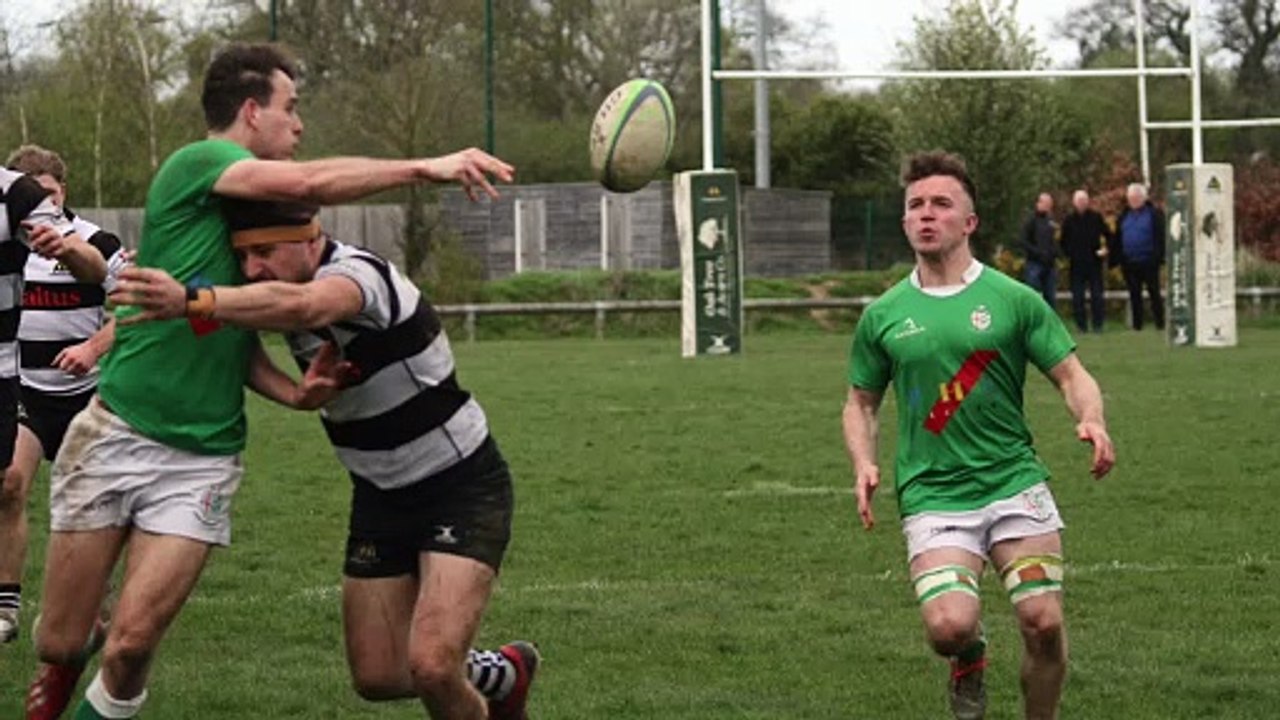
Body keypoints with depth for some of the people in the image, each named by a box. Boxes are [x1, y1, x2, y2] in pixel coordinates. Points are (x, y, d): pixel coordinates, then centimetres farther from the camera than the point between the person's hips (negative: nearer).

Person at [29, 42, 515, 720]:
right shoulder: (193, 164, -8)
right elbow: (309, 181, -24)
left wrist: (293, 390, -3)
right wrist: (427, 168, -25)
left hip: (203, 457, 5)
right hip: (116, 433, -5)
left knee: (132, 644, -12)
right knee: (59, 645, 2)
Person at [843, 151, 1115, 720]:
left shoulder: (1013, 300, 3)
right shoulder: (883, 316, 8)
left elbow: (1072, 376, 5)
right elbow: (861, 401, 17)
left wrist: (1091, 420, -17)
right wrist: (864, 465, -2)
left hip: (1015, 483, 0)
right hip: (933, 496, 0)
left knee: (1042, 621, -12)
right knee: (948, 624, -21)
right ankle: (969, 659, 17)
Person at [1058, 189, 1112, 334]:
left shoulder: (1096, 217, 2)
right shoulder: (1069, 219, 3)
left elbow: (1107, 234, 10)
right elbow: (1064, 241, 11)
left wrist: (1104, 248, -2)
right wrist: (1068, 254, 2)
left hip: (1094, 262, -1)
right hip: (1076, 263, 1)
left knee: (1097, 295, 0)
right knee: (1077, 296, 1)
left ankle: (1098, 324, 5)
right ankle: (1081, 325, 7)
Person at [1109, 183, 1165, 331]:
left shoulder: (1154, 214, -2)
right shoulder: (1124, 216, 12)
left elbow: (1160, 236, -7)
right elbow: (1117, 239, 13)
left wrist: (1159, 256, -16)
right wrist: (1115, 260, 6)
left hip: (1148, 262, -5)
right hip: (1129, 262, 5)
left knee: (1154, 293, 0)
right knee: (1134, 295, 8)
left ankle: (1159, 323, 4)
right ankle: (1137, 324, 12)